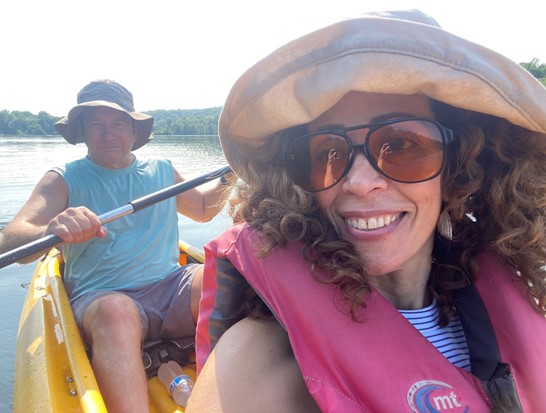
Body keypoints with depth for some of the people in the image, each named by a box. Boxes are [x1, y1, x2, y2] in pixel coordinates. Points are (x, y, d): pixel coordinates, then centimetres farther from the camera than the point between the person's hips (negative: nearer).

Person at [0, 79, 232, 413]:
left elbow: (203, 209, 34)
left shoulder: (162, 171, 17)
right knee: (115, 311, -38)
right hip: (100, 296, -2)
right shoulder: (64, 180, 6)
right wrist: (50, 231, -33)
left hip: (172, 286, 3)